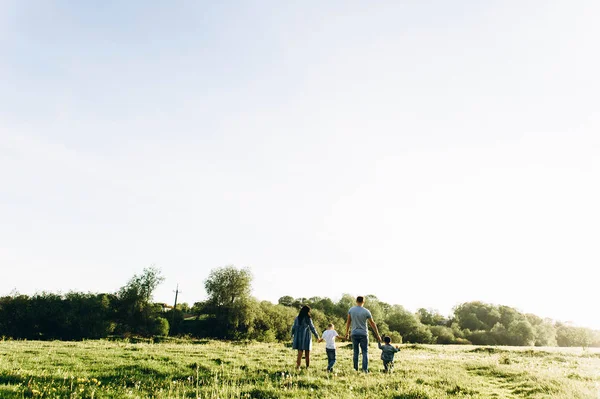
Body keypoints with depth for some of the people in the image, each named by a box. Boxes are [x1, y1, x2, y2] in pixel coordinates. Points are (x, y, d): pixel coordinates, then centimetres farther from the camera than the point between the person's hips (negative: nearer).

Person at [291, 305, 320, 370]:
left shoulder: (297, 318, 3)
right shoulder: (308, 319, -11)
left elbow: (293, 328, 5)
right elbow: (312, 328, -8)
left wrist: (292, 336, 16)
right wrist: (317, 336, 5)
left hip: (298, 338, 4)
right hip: (306, 338, -4)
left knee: (300, 354, 5)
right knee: (307, 355, 11)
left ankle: (297, 367, -9)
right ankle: (307, 367, 19)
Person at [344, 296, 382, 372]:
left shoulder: (351, 310, 0)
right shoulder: (366, 311, -7)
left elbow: (348, 322, 6)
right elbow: (372, 323, -2)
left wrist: (347, 333, 16)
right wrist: (377, 335, 5)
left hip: (354, 334, 2)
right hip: (363, 334, -2)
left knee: (356, 352, 10)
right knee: (365, 352, 3)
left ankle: (356, 369, 10)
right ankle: (365, 369, -4)